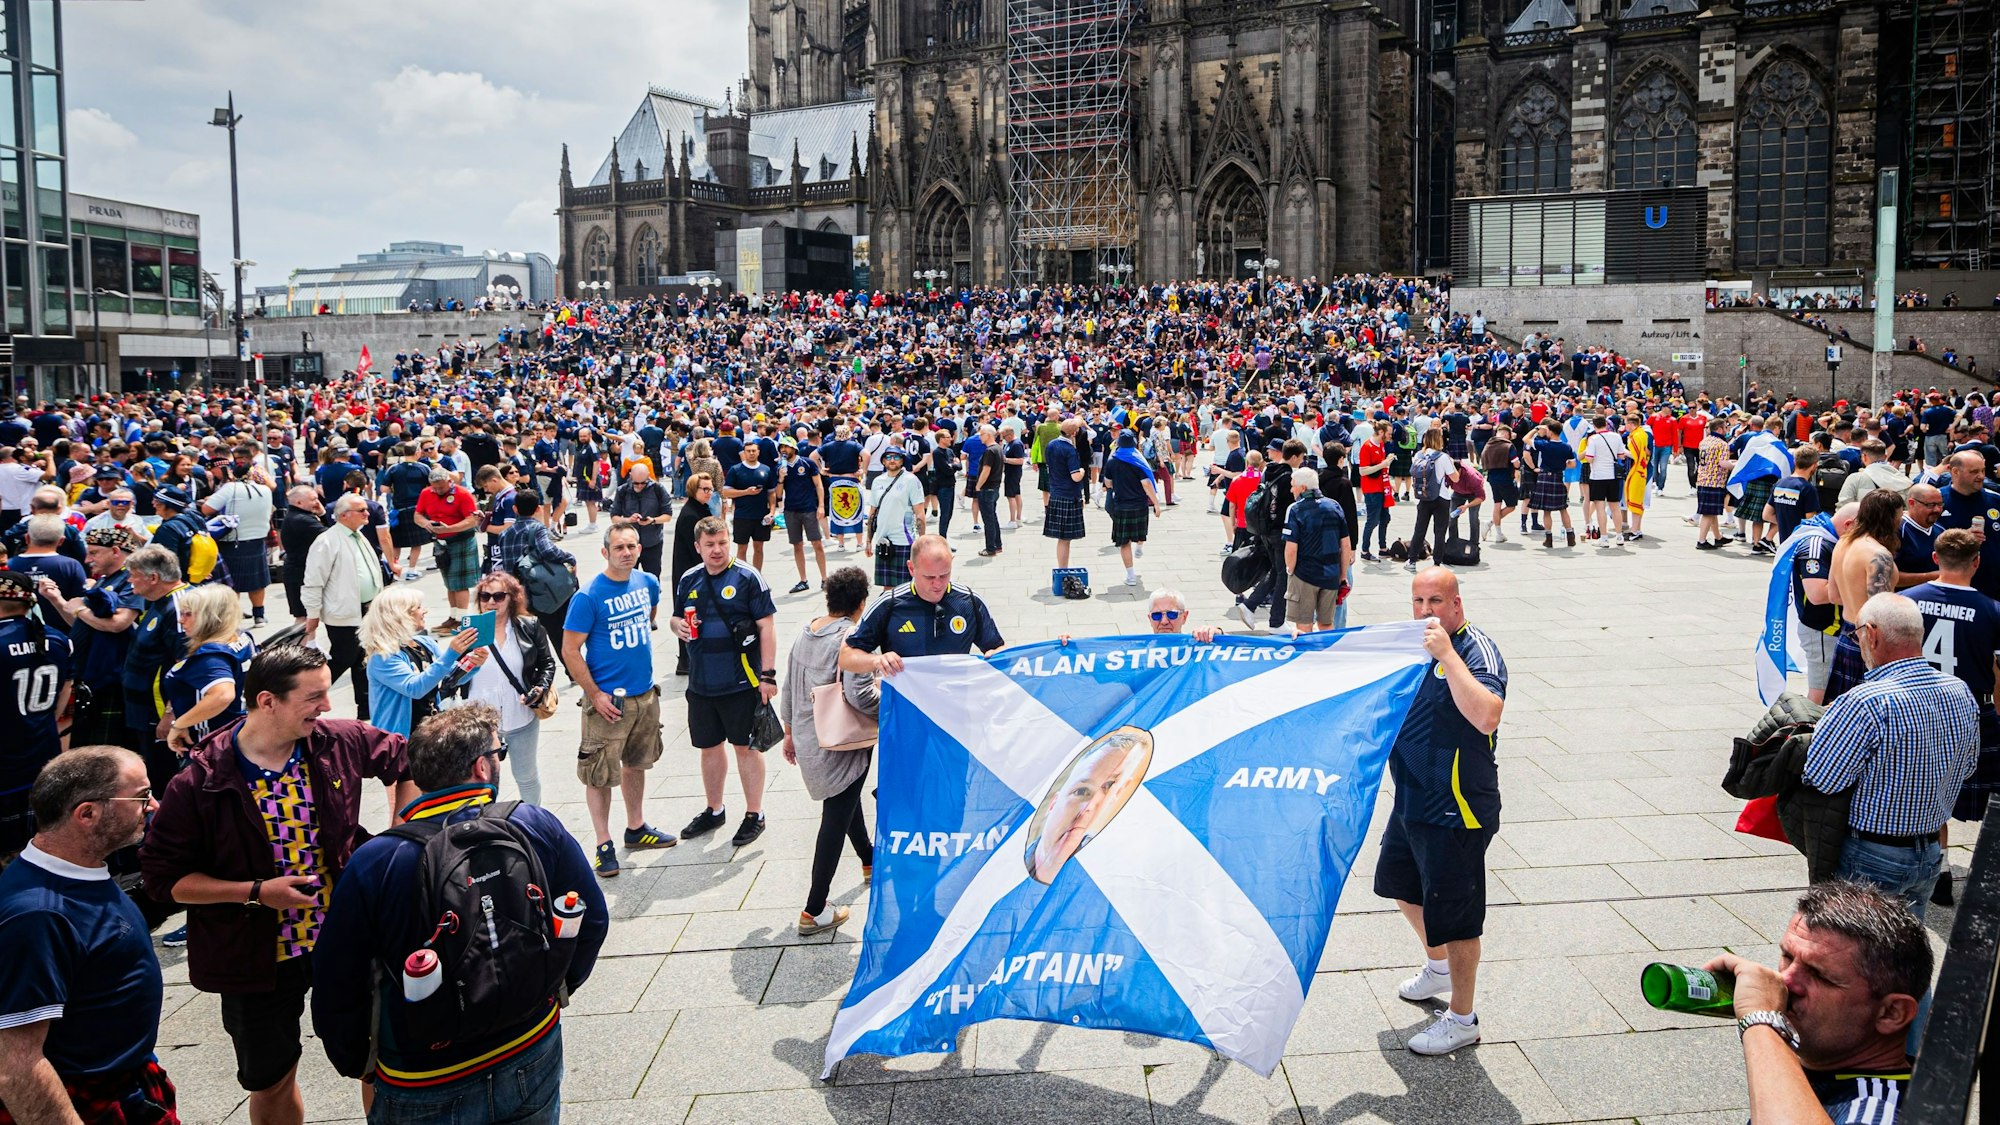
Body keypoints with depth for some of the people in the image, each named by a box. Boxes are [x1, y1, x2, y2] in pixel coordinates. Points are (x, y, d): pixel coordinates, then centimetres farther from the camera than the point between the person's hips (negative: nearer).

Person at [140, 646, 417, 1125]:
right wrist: (256, 892, -21)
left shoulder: (341, 743, -10)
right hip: (257, 956, -2)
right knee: (271, 1082, 16)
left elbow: (405, 760, 9)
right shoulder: (200, 782, -17)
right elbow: (164, 876, -11)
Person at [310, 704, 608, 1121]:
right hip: (533, 1064, 2)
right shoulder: (538, 828, -14)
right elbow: (591, 920, -2)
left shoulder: (373, 863, -18)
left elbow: (336, 992, -10)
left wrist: (359, 1064, 9)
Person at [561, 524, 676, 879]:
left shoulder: (648, 583, 2)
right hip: (608, 701, -6)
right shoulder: (588, 596, -16)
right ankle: (604, 844, 12)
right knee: (600, 775, 1)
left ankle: (636, 828, 34)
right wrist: (595, 695, -15)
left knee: (636, 765, 19)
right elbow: (570, 651, -14)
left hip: (645, 695, 6)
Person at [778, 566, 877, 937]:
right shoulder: (852, 638, -20)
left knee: (846, 801, 29)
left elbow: (790, 688, 13)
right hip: (841, 746, -8)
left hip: (807, 741, 8)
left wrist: (790, 732, 24)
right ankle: (814, 912, 5)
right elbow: (859, 696, -31)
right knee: (836, 822, 1)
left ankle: (869, 863, 52)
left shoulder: (805, 632, 4)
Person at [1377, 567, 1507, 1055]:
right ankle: (1438, 967, 49)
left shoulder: (1477, 650, -20)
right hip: (1412, 799, 10)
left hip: (1455, 811, -9)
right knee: (1401, 883, 26)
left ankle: (1462, 1019, 18)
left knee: (1453, 914, 2)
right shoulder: (1415, 644, 7)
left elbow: (1486, 716, -38)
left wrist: (1447, 655, -36)